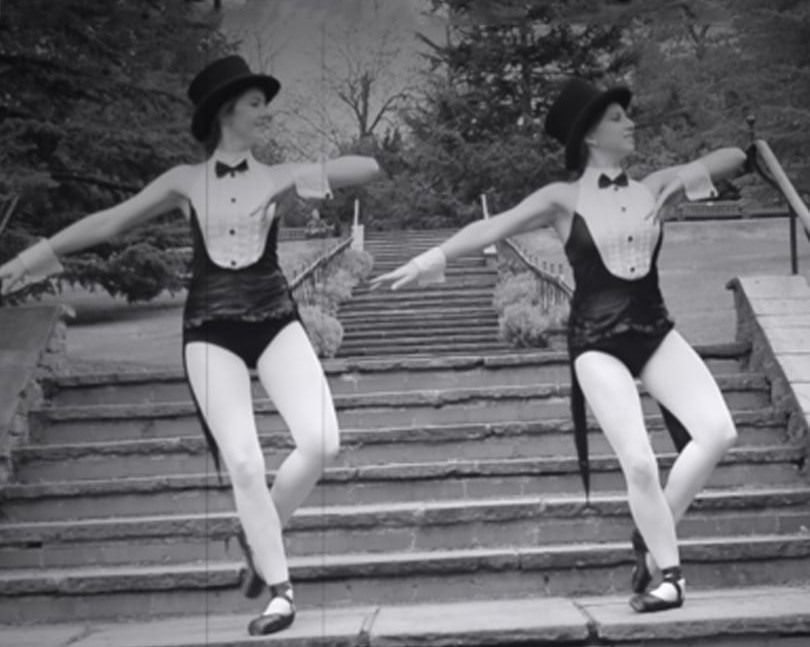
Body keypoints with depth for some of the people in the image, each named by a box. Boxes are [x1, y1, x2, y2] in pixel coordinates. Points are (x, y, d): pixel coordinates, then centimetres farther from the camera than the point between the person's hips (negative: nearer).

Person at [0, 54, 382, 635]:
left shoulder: (278, 177, 7)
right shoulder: (185, 182, 6)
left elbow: (370, 168, 2)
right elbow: (107, 222, 12)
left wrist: (311, 176, -14)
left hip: (276, 321, 1)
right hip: (211, 331, -1)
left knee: (322, 441, -17)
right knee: (244, 462, -14)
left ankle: (260, 537, 9)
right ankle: (281, 589, -1)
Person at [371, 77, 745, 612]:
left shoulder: (654, 188, 8)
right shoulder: (565, 200, -2)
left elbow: (735, 157, 11)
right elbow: (494, 227, -8)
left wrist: (694, 173, -9)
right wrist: (435, 257, -20)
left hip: (655, 332, 4)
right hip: (597, 342, -4)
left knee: (719, 432, -15)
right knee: (640, 463, -17)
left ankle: (653, 537, 5)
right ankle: (668, 573, 4)